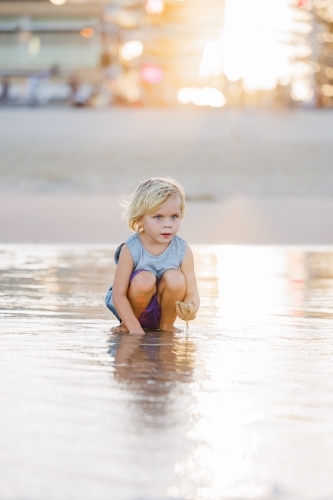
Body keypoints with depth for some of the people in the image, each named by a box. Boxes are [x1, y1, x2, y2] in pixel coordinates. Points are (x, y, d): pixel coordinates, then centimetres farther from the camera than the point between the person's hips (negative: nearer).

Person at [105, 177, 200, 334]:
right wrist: (134, 327, -27)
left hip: (164, 307, 2)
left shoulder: (183, 251, -12)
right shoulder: (130, 250, -19)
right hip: (131, 309, -2)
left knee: (175, 279, -25)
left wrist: (191, 308, -38)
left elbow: (192, 293, -14)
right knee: (144, 280, -31)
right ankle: (127, 324, -5)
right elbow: (118, 294, -19)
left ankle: (166, 324, -1)